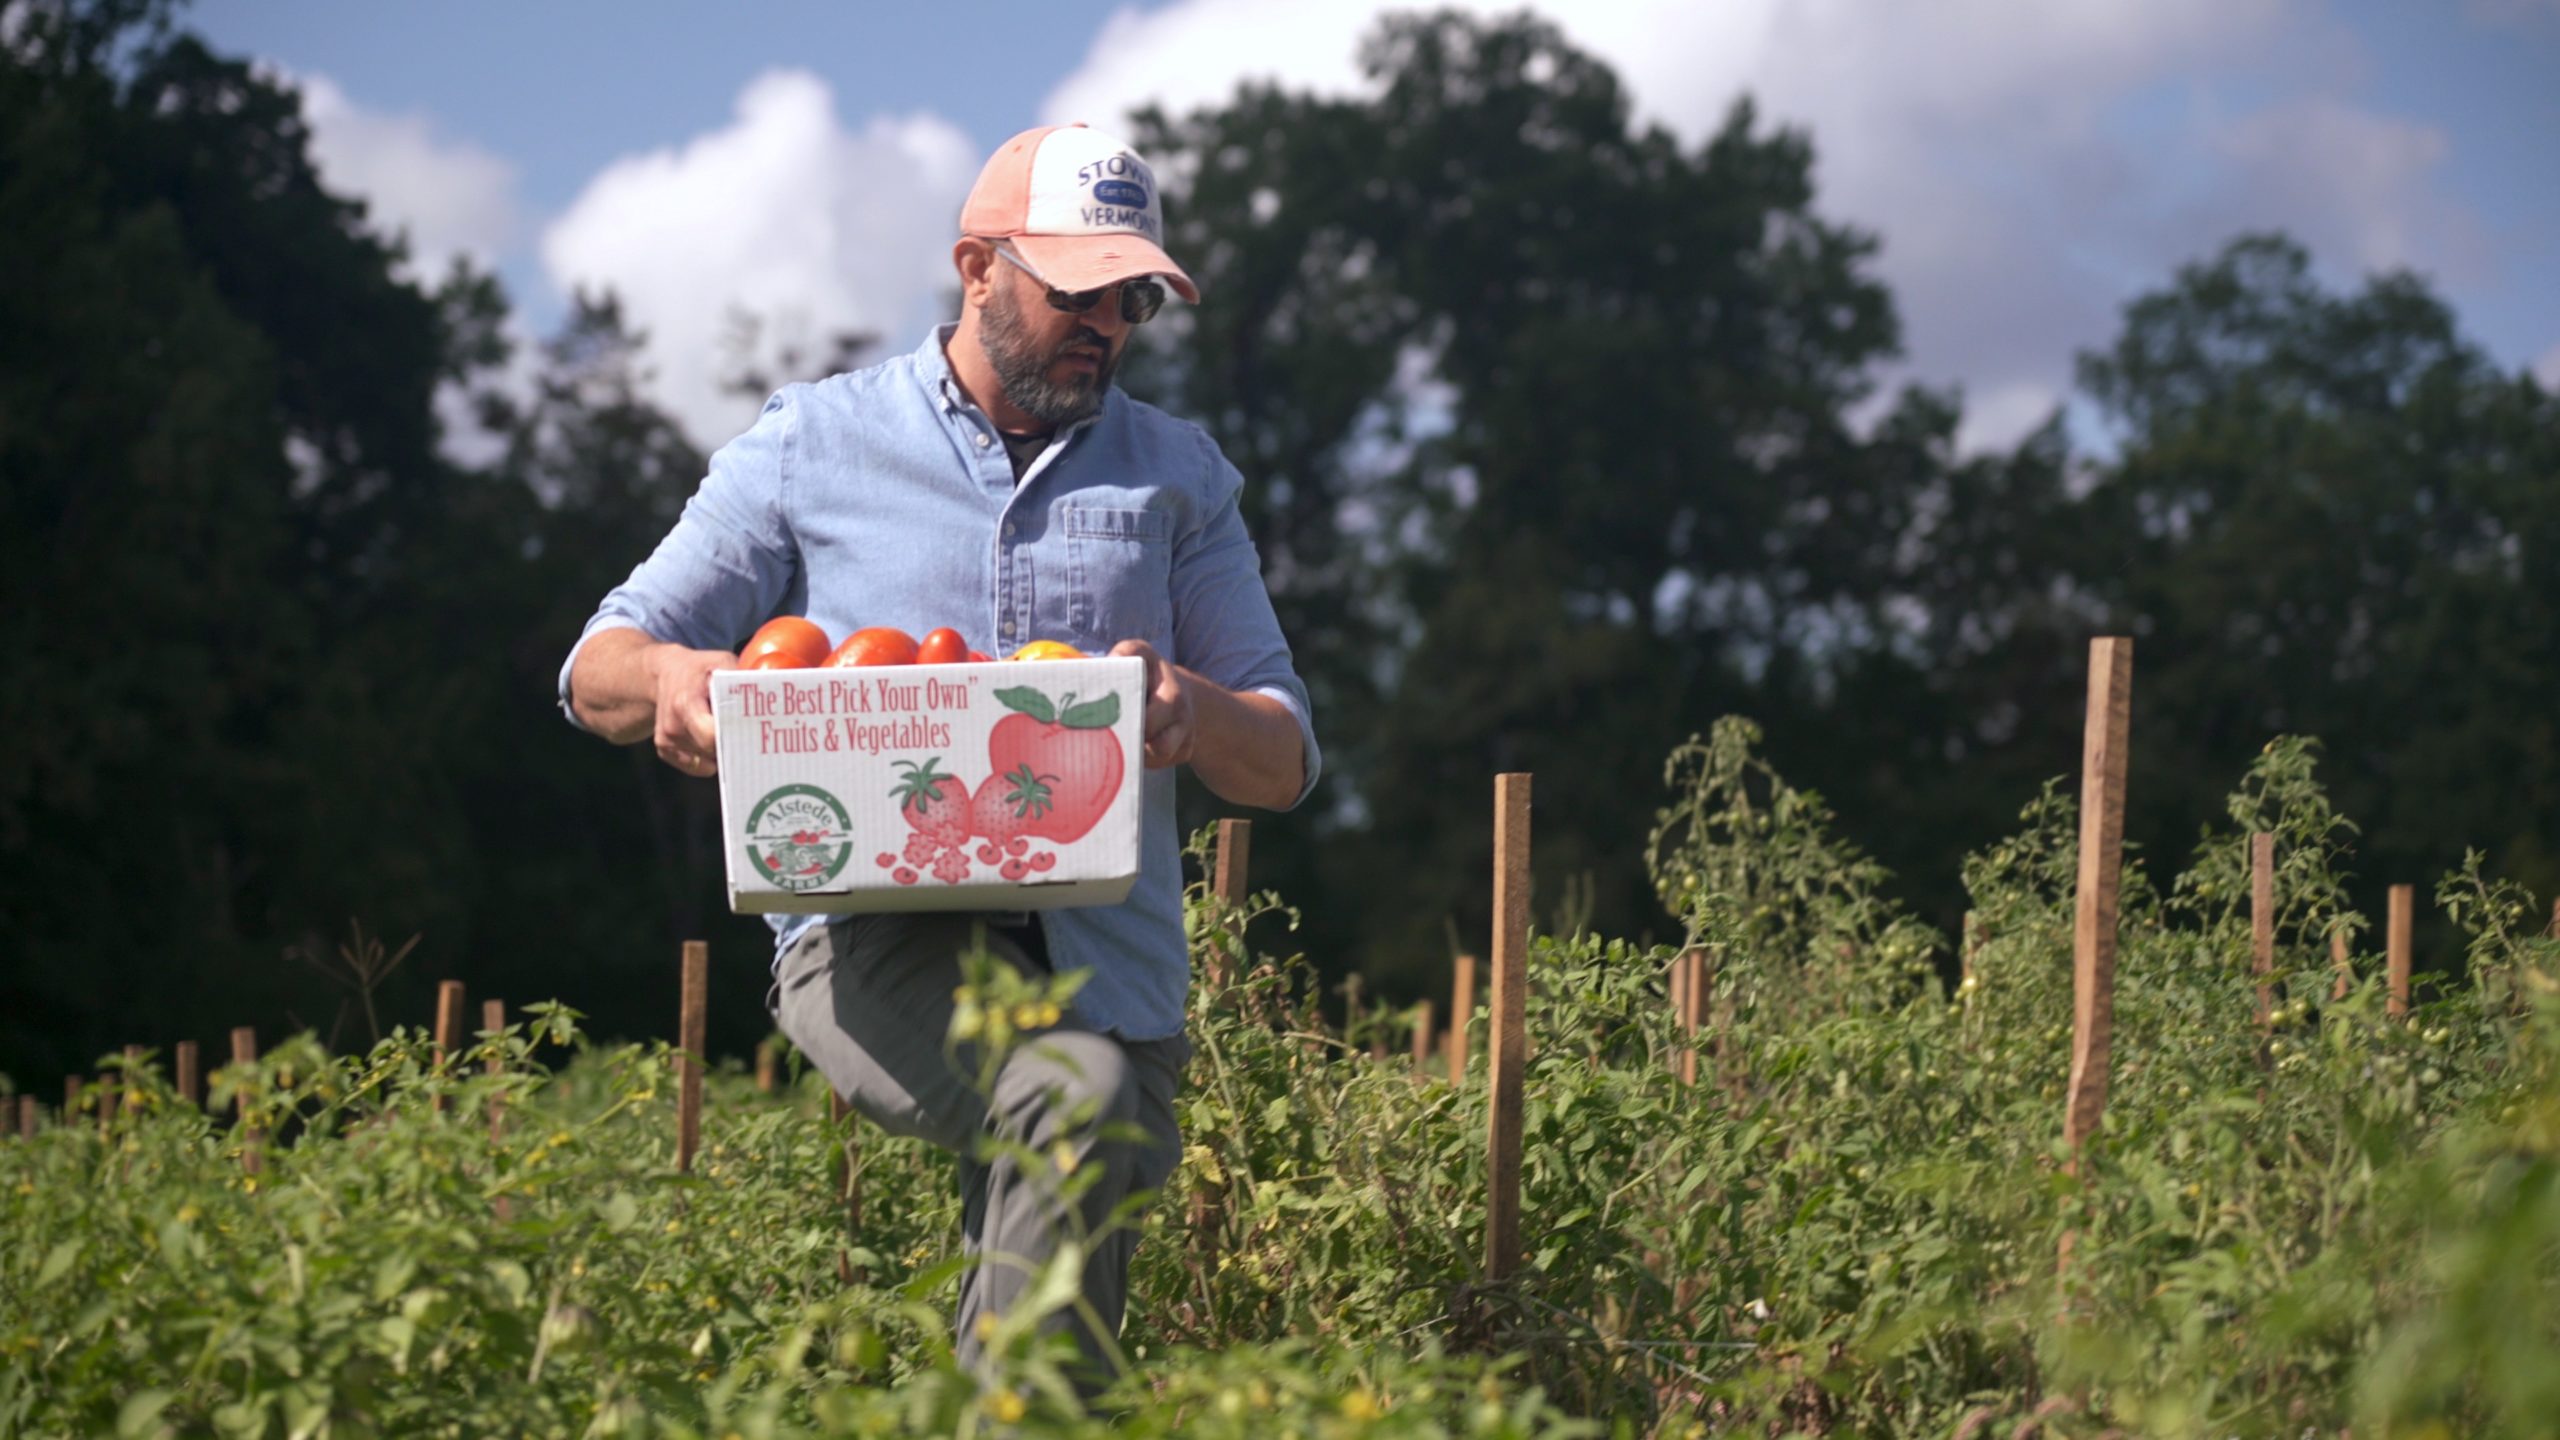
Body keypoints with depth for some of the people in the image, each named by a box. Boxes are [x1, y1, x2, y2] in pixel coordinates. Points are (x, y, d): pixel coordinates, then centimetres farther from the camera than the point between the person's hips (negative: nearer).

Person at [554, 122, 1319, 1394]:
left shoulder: (1178, 477, 16)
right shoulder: (812, 445, 11)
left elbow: (1284, 763, 13)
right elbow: (597, 670, 10)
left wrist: (1192, 709, -13)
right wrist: (669, 677, -17)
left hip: (1103, 971, 4)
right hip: (871, 944, -3)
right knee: (1078, 1099, -34)